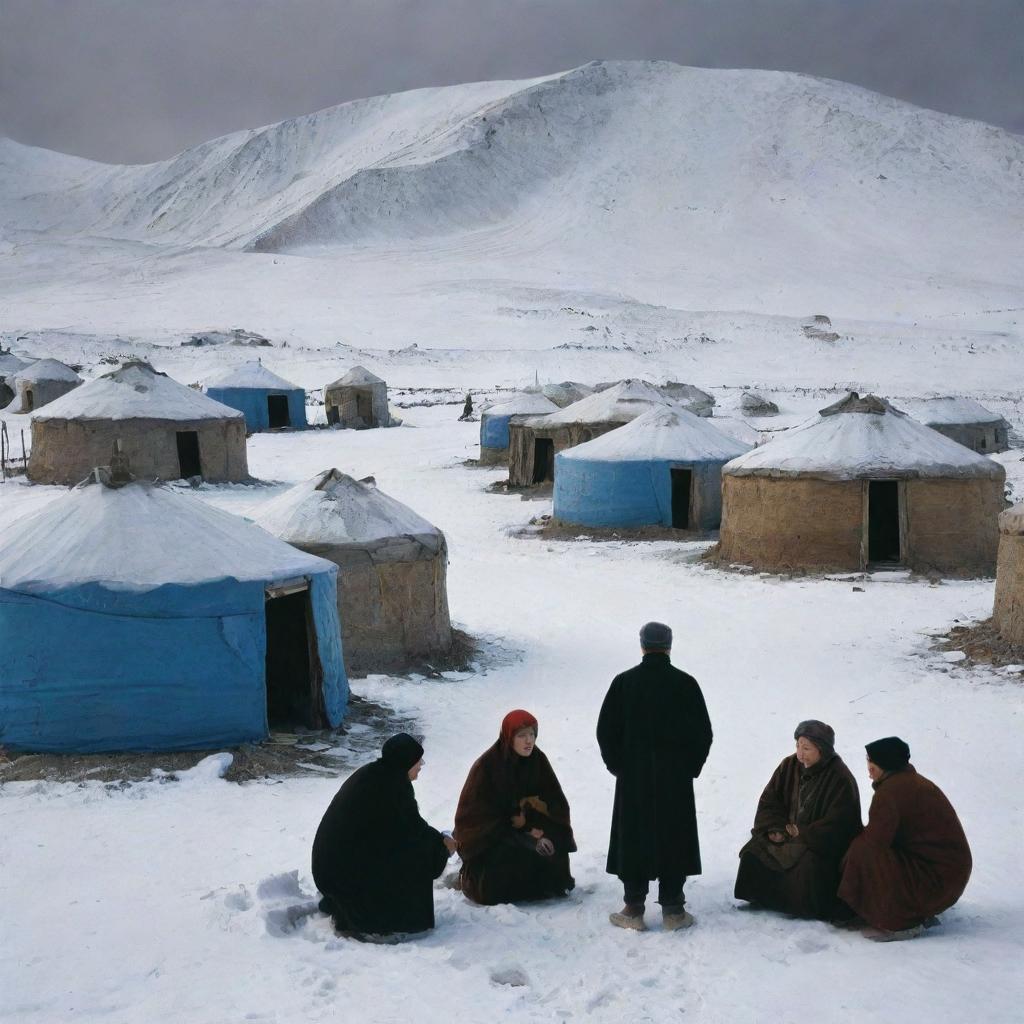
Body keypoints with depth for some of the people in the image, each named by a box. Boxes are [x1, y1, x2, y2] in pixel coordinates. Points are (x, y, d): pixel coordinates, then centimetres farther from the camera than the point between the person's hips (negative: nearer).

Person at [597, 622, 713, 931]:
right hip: (676, 779, 0)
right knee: (673, 839, 7)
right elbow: (703, 732, -2)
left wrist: (618, 766, 10)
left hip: (633, 778, 0)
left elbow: (606, 730, -1)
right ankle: (673, 910, 10)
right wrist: (690, 767, 10)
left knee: (633, 838, 7)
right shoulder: (686, 684, -5)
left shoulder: (624, 682, -4)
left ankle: (633, 910, 9)